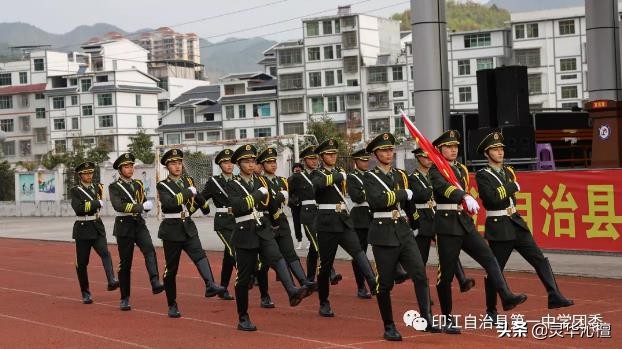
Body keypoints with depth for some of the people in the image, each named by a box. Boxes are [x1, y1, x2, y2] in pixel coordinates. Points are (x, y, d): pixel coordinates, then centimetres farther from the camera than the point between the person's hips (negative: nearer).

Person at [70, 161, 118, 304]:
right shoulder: (75, 191, -3)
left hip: (97, 228, 3)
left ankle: (111, 281, -37)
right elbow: (78, 208, -18)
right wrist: (98, 203, -18)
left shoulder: (97, 187, 11)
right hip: (83, 229, -3)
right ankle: (86, 294, 15)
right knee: (82, 263, 3)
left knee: (105, 253, -22)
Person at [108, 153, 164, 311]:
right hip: (124, 226, -3)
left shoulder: (138, 184, 12)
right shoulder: (114, 187, -4)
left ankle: (155, 283, -40)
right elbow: (118, 206, -21)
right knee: (125, 263, 3)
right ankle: (125, 299, 14)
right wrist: (141, 206, -27)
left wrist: (147, 205, -6)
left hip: (139, 224, 3)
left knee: (149, 249, -25)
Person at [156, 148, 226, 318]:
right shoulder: (162, 186, -4)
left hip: (188, 228, 3)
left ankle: (210, 286, -43)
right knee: (171, 268, 3)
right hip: (171, 230, -3)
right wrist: (188, 192, -20)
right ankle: (172, 305, 14)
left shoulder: (188, 181, 10)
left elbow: (198, 198, 32)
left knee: (200, 256, -23)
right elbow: (169, 203, -24)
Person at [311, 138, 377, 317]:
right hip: (326, 223, -4)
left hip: (344, 221, 4)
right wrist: (339, 176, -21)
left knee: (358, 252, -18)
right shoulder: (317, 174, -2)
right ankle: (324, 304, 14)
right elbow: (318, 183, -25)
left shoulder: (340, 172, 16)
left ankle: (374, 285, -38)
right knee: (326, 264, 1)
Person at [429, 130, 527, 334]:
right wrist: (465, 197, -44)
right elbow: (445, 187, -28)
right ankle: (447, 318, 8)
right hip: (446, 225, -6)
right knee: (446, 273, -1)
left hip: (465, 223, 6)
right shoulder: (435, 171, -7)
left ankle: (506, 297, -19)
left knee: (489, 258, -10)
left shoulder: (462, 169, 16)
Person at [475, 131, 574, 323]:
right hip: (498, 228, -6)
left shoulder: (508, 171, 13)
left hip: (516, 223, 6)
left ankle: (554, 297, -9)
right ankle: (491, 311, 14)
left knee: (540, 260, -5)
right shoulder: (482, 175, -8)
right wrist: (513, 187, -13)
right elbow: (493, 198, -23)